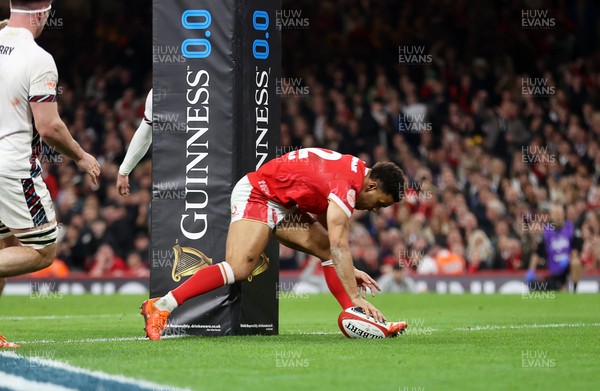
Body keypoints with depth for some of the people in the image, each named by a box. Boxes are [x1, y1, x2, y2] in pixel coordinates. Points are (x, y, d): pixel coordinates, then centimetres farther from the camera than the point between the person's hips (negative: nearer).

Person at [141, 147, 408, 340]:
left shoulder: (353, 171, 7)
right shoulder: (346, 185, -23)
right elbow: (339, 245, -31)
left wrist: (349, 270, 12)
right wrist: (356, 297, -32)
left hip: (281, 205, 10)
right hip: (255, 195, -10)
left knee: (326, 250, 2)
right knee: (239, 268, -26)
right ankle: (160, 307, -27)